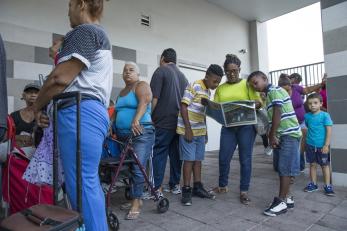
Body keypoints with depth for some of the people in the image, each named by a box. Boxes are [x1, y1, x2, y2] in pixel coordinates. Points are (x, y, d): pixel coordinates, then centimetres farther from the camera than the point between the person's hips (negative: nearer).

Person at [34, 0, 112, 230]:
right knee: (89, 181, 14)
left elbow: (60, 78, -13)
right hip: (94, 111, 11)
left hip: (80, 112, -10)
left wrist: (38, 105, 1)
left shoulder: (84, 31, -4)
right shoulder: (100, 34, 28)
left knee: (81, 184, -6)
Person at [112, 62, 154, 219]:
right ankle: (136, 197, 23)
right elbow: (117, 111, 22)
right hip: (123, 135, 8)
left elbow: (143, 102, -20)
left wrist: (136, 120, -36)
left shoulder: (141, 86, -1)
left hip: (141, 134, -7)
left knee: (137, 168, -10)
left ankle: (136, 204, 0)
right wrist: (111, 126, 6)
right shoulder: (121, 92, 21)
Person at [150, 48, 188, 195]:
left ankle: (157, 188, 2)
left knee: (159, 153, -1)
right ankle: (175, 185, 19)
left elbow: (154, 98, -11)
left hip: (164, 121, -6)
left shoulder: (161, 71, -3)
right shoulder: (182, 75, 15)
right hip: (180, 121, 6)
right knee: (176, 153, 11)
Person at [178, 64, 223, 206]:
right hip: (188, 130, -7)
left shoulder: (208, 92, 14)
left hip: (200, 131, 8)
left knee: (198, 159, 11)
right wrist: (188, 128, -18)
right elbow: (183, 106, -15)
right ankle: (186, 190, 7)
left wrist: (205, 131, 18)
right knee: (189, 159, -3)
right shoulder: (194, 86, -11)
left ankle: (197, 187, 22)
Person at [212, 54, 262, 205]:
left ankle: (244, 191, 17)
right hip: (228, 127, 2)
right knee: (223, 158, 4)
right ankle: (222, 186, 26)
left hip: (246, 126, -2)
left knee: (245, 159, 3)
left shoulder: (247, 84, 4)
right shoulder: (220, 88, 10)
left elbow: (258, 102, -2)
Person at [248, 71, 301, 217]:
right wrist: (271, 136, 12)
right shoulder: (269, 94, 19)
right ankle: (287, 198, 20)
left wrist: (272, 136, -13)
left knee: (284, 168, -6)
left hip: (289, 134, -9)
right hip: (281, 135, 9)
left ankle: (281, 201, 0)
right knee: (282, 168, 11)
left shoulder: (274, 90, -10)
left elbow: (277, 114, -17)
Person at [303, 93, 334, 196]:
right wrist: (308, 139, 8)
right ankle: (313, 184, 24)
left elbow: (329, 131, -11)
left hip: (322, 145, -3)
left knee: (325, 165, 8)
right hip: (310, 145, 4)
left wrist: (326, 145, -15)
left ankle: (327, 186, 18)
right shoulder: (307, 116, 2)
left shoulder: (325, 115, -10)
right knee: (312, 164, 12)